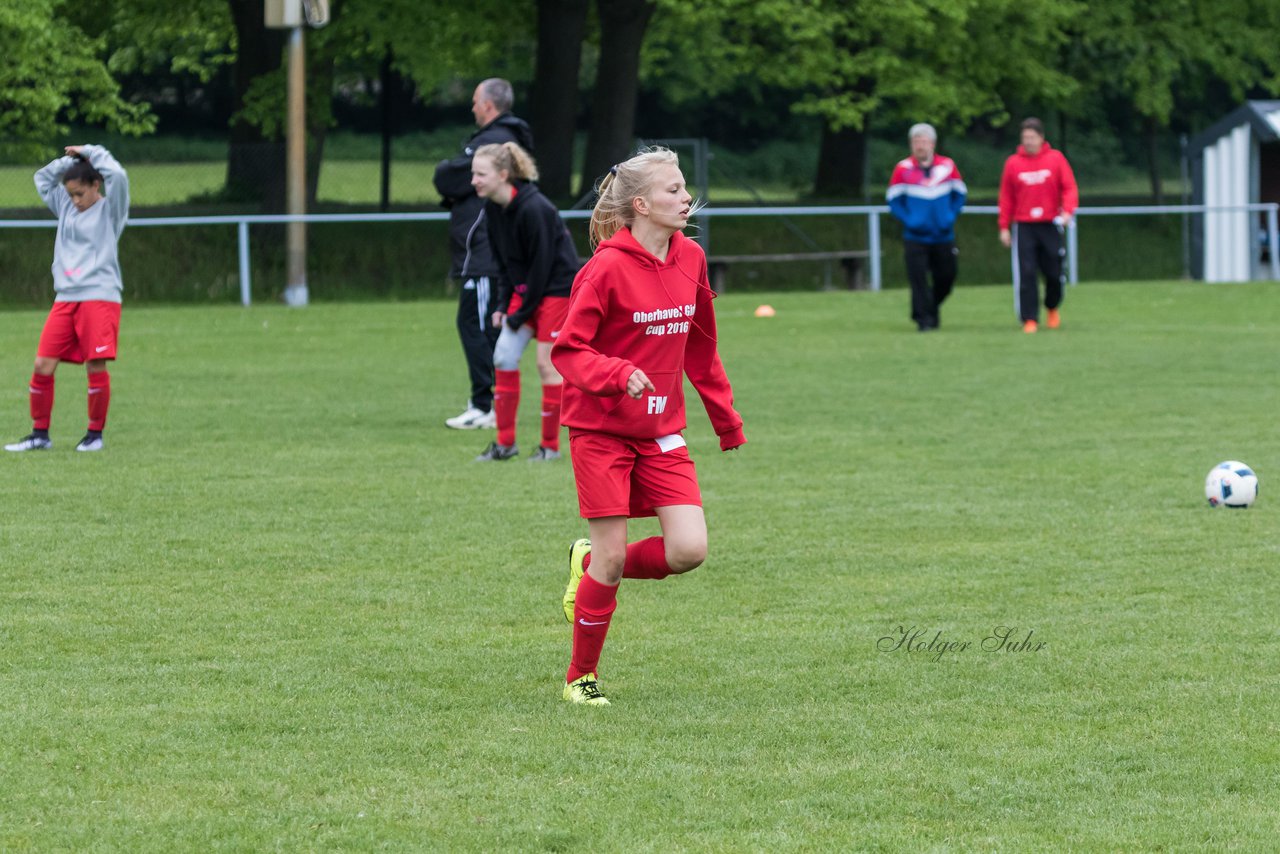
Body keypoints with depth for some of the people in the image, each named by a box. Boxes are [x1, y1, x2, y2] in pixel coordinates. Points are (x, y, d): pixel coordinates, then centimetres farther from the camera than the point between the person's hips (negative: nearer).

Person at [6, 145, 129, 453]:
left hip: (100, 297, -6)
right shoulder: (66, 207, 17)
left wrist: (89, 152, -4)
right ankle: (40, 434, 7)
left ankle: (95, 433, 5)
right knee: (43, 364, -1)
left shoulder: (109, 209, 1)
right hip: (65, 299, 6)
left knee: (96, 366, -8)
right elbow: (42, 179, 25)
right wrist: (69, 160, 13)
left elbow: (117, 176, -16)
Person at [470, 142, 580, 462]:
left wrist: (521, 315, -16)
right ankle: (505, 442, 7)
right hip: (525, 288, 8)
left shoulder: (533, 209, -25)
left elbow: (542, 265, -21)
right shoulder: (493, 208, -1)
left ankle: (550, 445, 5)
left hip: (557, 287, -8)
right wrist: (503, 305, 2)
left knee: (547, 362, -5)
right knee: (503, 356, 0)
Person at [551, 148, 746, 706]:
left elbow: (699, 347, 17)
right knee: (612, 558, -5)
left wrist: (726, 419, 20)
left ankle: (590, 564, 19)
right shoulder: (606, 270, -15)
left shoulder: (690, 260, 4)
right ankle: (581, 677, 14)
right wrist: (620, 374, -30)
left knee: (689, 550, -9)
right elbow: (567, 351, -13)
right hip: (601, 429, -5)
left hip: (661, 433, 6)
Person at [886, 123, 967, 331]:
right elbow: (893, 200, -1)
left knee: (946, 276, 9)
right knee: (918, 277, -10)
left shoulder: (947, 166, 1)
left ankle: (932, 308, 35)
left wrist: (951, 216, -5)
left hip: (943, 235, 3)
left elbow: (960, 194, 10)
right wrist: (908, 220, -14)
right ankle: (923, 318, -1)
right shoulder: (903, 169, -5)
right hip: (915, 236, -3)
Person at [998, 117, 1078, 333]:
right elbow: (1006, 197, 6)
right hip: (1023, 226, 0)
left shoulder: (1055, 159, 2)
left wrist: (1067, 211, -17)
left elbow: (1069, 188, 0)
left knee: (1054, 273, 4)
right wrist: (1004, 227, 3)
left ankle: (1052, 308, 31)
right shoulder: (1013, 163, 4)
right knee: (1025, 274, -9)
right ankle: (1029, 319, -5)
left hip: (1050, 225, 0)